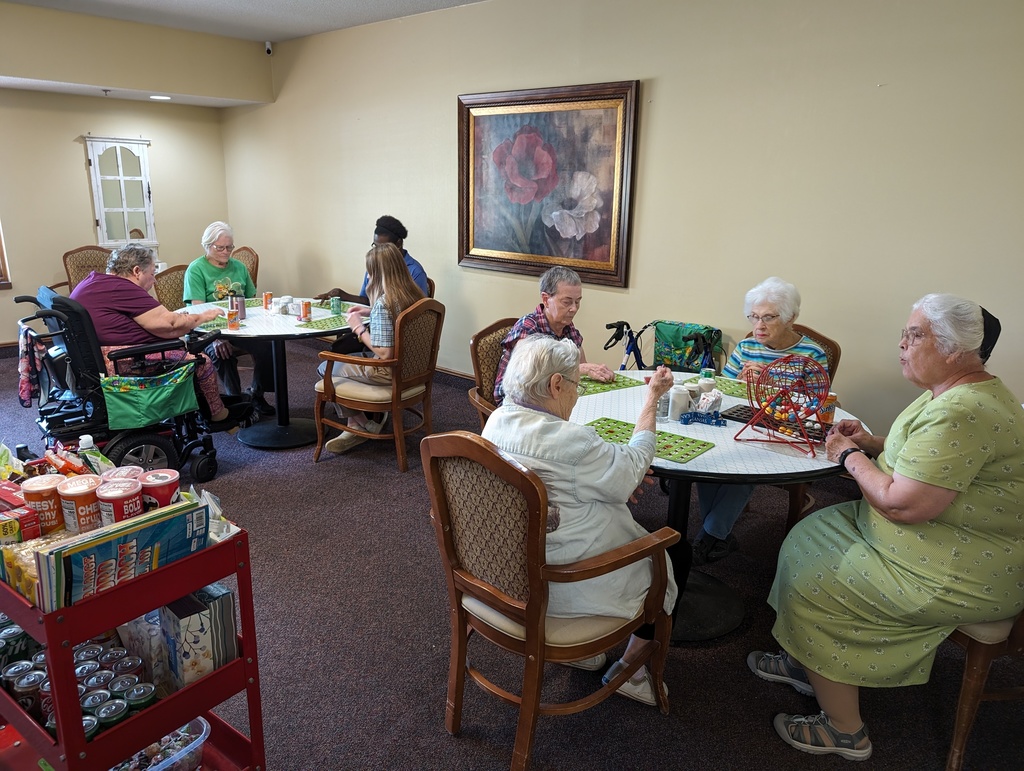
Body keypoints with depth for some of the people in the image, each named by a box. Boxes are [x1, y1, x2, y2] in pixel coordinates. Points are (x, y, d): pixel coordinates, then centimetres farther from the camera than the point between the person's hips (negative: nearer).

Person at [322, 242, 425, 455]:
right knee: (344, 359, 26)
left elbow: (385, 353, -27)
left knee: (326, 368, 13)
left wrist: (358, 328, -15)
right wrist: (370, 313, 10)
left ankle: (360, 424, 21)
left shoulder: (383, 303, -26)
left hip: (389, 372, -8)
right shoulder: (414, 294, -2)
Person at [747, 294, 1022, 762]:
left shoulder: (959, 415, -29)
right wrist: (873, 445, 2)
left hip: (957, 574, -11)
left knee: (813, 587, -8)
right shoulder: (952, 392, 5)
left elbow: (901, 505, -30)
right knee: (811, 539, 10)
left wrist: (851, 456, -14)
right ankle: (809, 663, 25)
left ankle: (845, 731, 11)